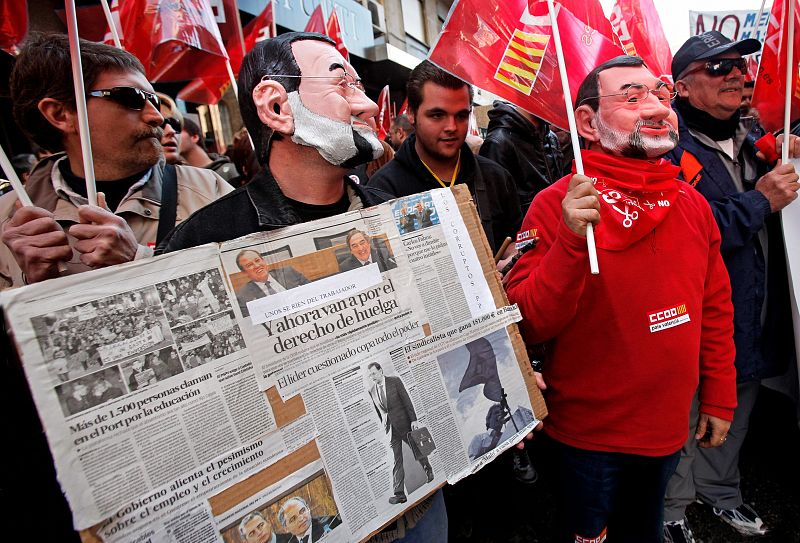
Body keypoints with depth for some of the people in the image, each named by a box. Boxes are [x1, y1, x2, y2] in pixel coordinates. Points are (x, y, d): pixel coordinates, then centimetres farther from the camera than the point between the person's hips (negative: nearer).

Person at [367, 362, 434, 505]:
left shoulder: (395, 381, -7)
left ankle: (428, 470, 42)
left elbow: (407, 400, -8)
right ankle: (399, 494, -2)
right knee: (396, 461, -2)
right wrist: (385, 426, 15)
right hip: (390, 428, 2)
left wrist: (414, 420, -12)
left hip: (404, 423, -2)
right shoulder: (371, 390, 3)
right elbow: (378, 411, 11)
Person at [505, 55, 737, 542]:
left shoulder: (692, 203, -2)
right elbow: (529, 327, -22)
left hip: (669, 428, 5)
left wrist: (720, 398, 11)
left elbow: (716, 308, 8)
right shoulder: (559, 204, -18)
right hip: (588, 435, -4)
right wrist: (570, 242, -35)